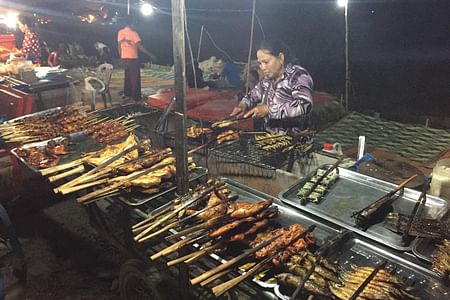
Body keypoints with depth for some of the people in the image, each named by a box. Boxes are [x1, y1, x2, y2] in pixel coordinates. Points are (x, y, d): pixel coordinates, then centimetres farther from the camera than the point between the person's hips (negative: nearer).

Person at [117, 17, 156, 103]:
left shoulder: (120, 32, 5)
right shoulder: (133, 33, -10)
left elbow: (119, 46, 8)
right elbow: (139, 46, -17)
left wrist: (120, 57, 17)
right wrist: (150, 55, -16)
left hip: (124, 58, 5)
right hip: (133, 58, -5)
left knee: (127, 77, 16)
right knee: (135, 78, 0)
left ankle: (127, 95, 19)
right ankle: (136, 97, 1)